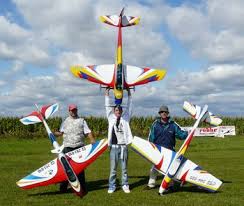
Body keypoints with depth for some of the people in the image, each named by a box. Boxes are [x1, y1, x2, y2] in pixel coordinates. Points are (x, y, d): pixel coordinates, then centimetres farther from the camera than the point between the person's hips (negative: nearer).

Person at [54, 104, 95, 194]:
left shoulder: (82, 120, 7)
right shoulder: (65, 121, 13)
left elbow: (88, 132, 1)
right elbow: (61, 132, 14)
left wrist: (92, 139, -16)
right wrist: (52, 133, -3)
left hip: (79, 147, -1)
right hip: (67, 147, 2)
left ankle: (82, 187, 11)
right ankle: (63, 186, 15)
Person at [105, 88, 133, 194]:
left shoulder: (125, 118, 8)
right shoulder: (111, 118, 8)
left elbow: (129, 107, 9)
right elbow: (107, 107, 9)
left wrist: (129, 93, 10)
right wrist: (107, 93, 10)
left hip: (123, 146, 0)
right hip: (114, 146, 0)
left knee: (124, 168, 7)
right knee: (113, 169, 4)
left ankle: (125, 185, 16)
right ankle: (112, 186, 11)